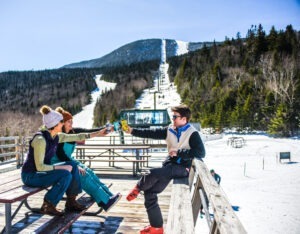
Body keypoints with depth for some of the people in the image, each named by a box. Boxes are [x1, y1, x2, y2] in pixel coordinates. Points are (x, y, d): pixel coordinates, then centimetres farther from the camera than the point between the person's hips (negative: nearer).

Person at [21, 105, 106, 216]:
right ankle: (48, 206, -6)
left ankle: (71, 202, 7)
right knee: (66, 175, -24)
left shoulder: (56, 136, -1)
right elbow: (39, 166, -26)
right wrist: (61, 167, -20)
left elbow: (77, 137, 5)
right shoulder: (40, 139, -26)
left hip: (41, 172, 8)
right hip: (30, 175, -8)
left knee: (72, 166, -2)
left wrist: (98, 133, 4)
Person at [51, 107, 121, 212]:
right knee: (83, 175, -23)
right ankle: (105, 201, -24)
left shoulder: (73, 132, 2)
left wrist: (105, 129, -21)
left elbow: (89, 132, -8)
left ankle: (109, 195, -16)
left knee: (88, 172, -13)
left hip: (68, 160, 7)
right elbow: (60, 155, -20)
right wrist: (75, 166, -24)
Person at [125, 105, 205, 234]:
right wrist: (132, 131, -6)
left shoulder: (192, 133, -10)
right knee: (150, 192, 0)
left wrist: (178, 153, -19)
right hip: (170, 165, 7)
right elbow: (151, 133, 1)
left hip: (183, 167, -7)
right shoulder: (170, 130, 6)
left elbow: (201, 152, -19)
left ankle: (138, 187, 7)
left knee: (154, 173, -29)